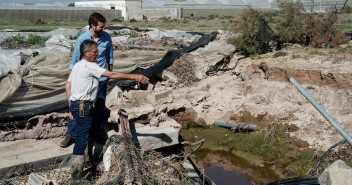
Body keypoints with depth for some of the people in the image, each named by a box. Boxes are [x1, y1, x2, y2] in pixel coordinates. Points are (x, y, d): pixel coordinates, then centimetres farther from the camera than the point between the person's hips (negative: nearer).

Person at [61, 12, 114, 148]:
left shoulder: (106, 37, -3)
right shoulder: (82, 39, -12)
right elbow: (74, 61, -6)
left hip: (101, 79, 2)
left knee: (99, 107, 10)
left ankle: (96, 133, 27)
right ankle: (70, 135, 8)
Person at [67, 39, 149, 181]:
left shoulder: (77, 66, 16)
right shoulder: (89, 66, -14)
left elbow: (67, 86, 18)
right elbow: (111, 75, -20)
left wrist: (71, 106, 19)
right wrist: (134, 77, -19)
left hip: (76, 105, 10)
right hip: (83, 107, -10)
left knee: (80, 139, 19)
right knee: (81, 140, -4)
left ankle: (76, 173, 31)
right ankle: (76, 176, 4)